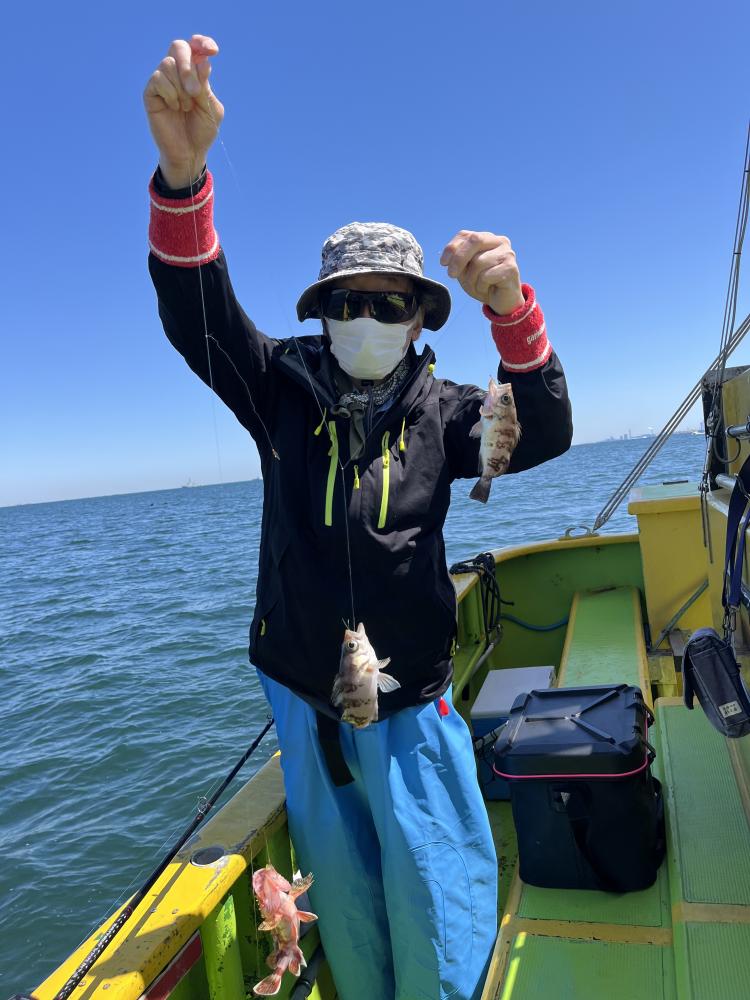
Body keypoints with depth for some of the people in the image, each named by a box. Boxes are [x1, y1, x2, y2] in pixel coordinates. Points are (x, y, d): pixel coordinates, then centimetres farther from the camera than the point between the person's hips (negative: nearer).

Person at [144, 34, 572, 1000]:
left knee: (434, 904, 9)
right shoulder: (284, 388, -2)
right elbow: (198, 316, -14)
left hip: (408, 702, -1)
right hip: (301, 694, 1)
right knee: (342, 899, 20)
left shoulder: (437, 412, -2)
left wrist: (513, 312, -33)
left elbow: (544, 435, -15)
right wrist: (182, 171, -32)